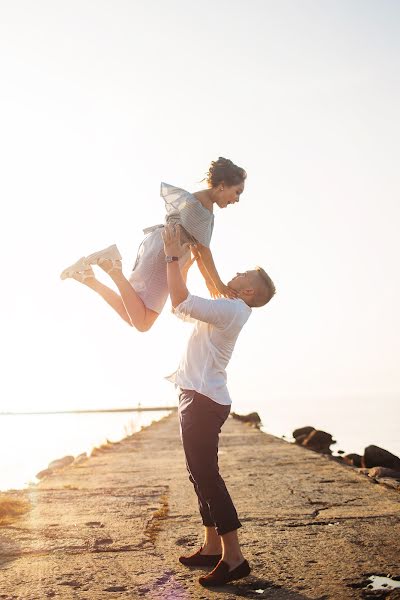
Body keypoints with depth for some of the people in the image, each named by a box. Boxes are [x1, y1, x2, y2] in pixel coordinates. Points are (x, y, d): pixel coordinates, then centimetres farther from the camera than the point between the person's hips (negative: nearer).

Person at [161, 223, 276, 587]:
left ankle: (233, 557, -12)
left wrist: (173, 258, -12)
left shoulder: (232, 309, -12)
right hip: (200, 398, 10)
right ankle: (212, 548, 20)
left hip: (203, 400, -10)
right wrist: (177, 259, 24)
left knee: (206, 475, -13)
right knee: (202, 475, 14)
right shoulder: (225, 310, 18)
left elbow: (181, 302, -21)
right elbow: (184, 306, 28)